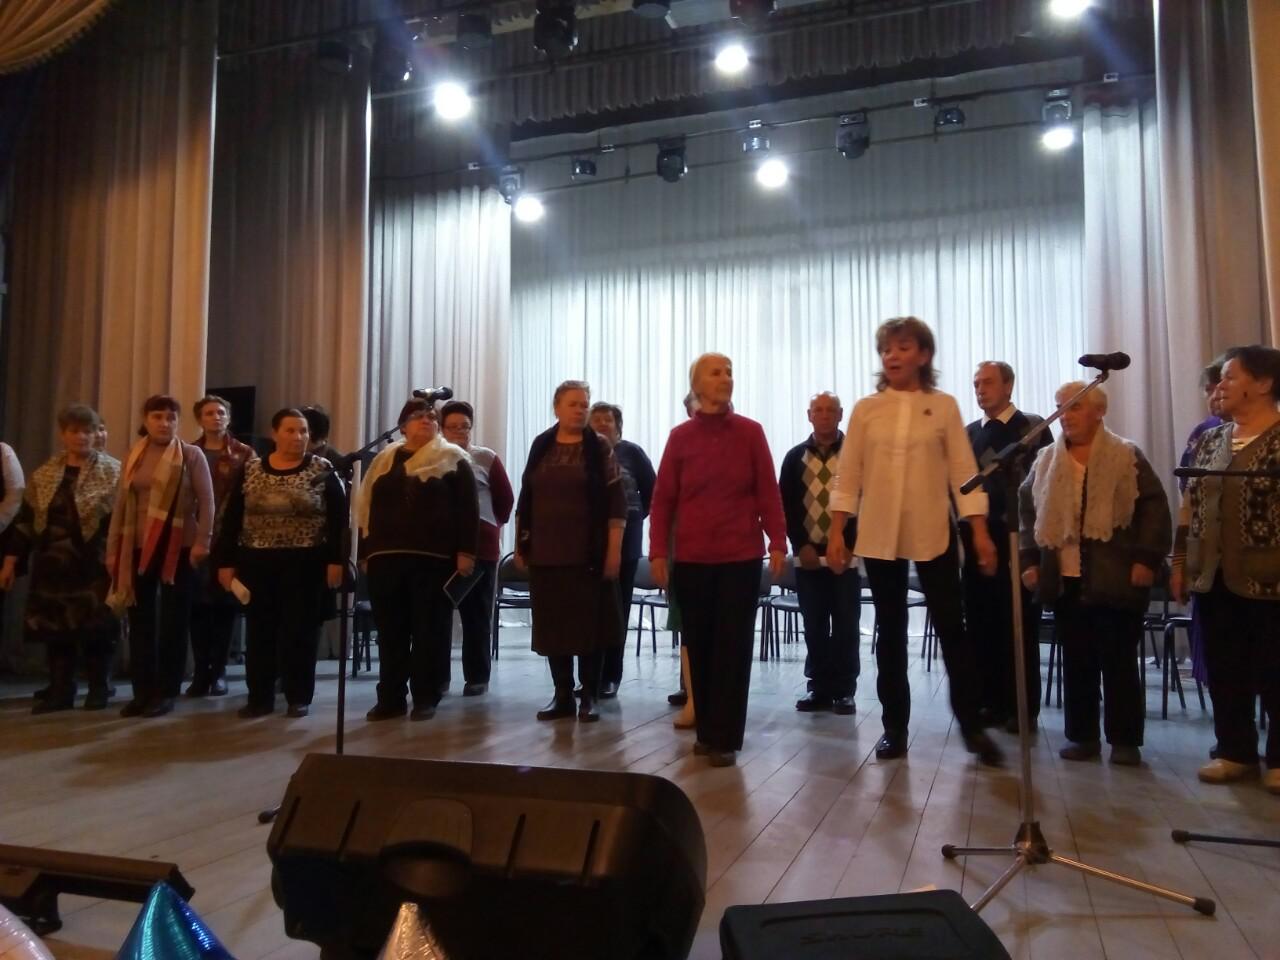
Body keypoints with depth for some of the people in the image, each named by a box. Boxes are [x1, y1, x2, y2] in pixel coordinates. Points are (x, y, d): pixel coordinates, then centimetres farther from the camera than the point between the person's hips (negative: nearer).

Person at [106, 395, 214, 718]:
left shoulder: (191, 455, -2)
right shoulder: (134, 456, 10)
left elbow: (206, 502, -6)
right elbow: (121, 505, 10)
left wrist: (202, 542, -14)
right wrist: (112, 549, 7)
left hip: (178, 547, -4)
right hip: (137, 547, 4)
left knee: (173, 620, 3)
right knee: (140, 619, 7)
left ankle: (166, 692, 11)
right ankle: (143, 690, 16)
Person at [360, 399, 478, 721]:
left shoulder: (453, 459, 3)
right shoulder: (385, 461, 14)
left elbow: (467, 509, -3)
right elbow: (368, 509, 15)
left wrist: (465, 552, -10)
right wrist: (366, 552, 10)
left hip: (434, 559, -4)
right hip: (386, 557, 4)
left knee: (430, 630, 2)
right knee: (390, 630, 8)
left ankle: (426, 698, 11)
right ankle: (390, 698, 17)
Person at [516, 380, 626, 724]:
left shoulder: (600, 449, -1)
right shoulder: (541, 447, 8)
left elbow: (615, 504, -6)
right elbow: (526, 499, 12)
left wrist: (614, 550, -12)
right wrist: (520, 544, 9)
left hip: (588, 553, -3)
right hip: (546, 552, 3)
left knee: (590, 623, 1)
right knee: (552, 624, 7)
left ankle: (589, 696, 12)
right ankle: (562, 695, 17)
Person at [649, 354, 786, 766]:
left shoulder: (750, 432, 0)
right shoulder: (680, 437, 2)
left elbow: (768, 492, 1)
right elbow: (663, 498, 3)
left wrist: (778, 542, -6)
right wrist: (658, 551, -3)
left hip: (741, 556, -1)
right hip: (691, 558, 1)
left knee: (733, 646, 2)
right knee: (699, 645, 9)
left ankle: (725, 738, 10)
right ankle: (706, 730, 23)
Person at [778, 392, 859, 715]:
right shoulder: (795, 457, 9)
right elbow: (785, 505, 6)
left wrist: (848, 546, -10)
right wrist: (801, 545, -4)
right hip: (808, 554, 2)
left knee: (846, 626, 2)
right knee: (814, 626, 7)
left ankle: (844, 690, 11)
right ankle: (819, 687, 17)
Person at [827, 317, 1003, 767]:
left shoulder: (943, 406, 2)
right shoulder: (866, 409, 4)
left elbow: (963, 471, 0)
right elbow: (848, 475, 4)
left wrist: (980, 531, -6)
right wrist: (836, 532, -2)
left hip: (933, 534, -1)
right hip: (878, 536, 1)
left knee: (951, 627, 2)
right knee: (890, 632, 8)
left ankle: (972, 726, 15)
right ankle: (894, 728, 17)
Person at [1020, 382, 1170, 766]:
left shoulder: (1127, 457, 0)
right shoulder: (1046, 461, 10)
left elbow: (1155, 508, -3)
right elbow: (1027, 510, 12)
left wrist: (1147, 559, -11)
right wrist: (1029, 559, 5)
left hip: (1116, 580, -3)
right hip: (1065, 581, 3)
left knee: (1119, 662, 4)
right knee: (1076, 662, 8)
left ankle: (1125, 739, 14)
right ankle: (1082, 735, 17)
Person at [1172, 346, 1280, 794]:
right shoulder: (1209, 440, 12)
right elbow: (1189, 505, 14)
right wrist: (1180, 563, 11)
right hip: (1214, 578, 6)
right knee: (1223, 671, 11)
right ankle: (1236, 752, 24)